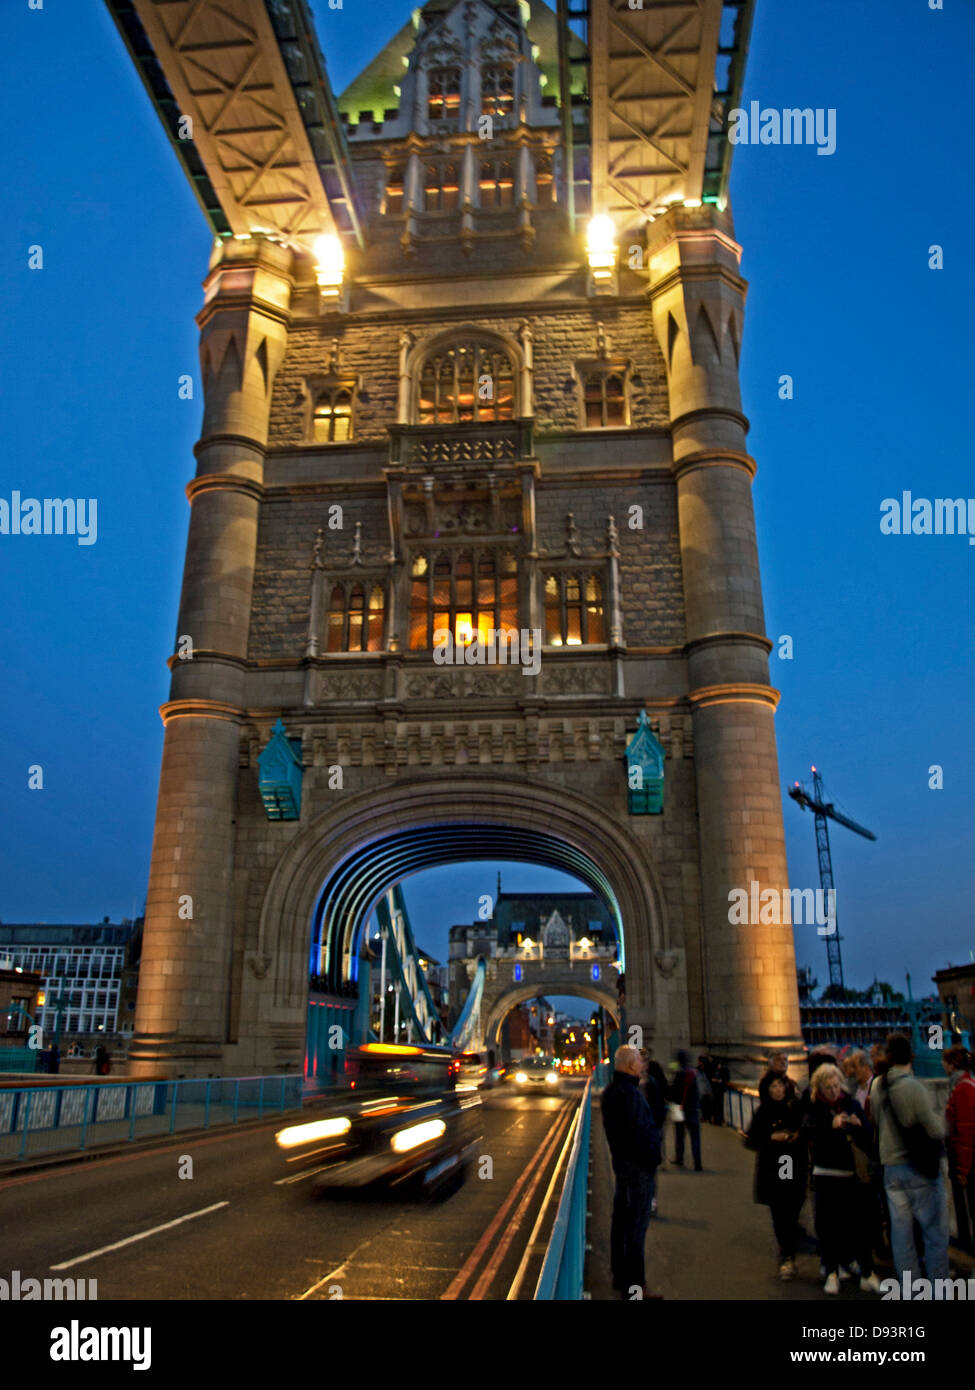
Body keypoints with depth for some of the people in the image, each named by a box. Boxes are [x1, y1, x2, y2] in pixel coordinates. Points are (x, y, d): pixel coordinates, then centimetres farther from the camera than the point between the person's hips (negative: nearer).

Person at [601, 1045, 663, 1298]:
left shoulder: (610, 1091, 9)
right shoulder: (629, 1093, -23)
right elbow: (636, 1132, -24)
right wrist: (651, 1158, -14)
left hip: (621, 1161, 10)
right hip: (637, 1164, -10)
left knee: (621, 1219, 17)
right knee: (637, 1223, -1)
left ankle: (620, 1276, 28)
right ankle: (634, 1284, 6)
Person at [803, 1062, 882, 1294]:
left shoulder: (851, 1104, 3)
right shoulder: (814, 1108, -1)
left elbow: (868, 1135, -3)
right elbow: (808, 1129, -20)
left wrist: (858, 1127, -26)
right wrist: (831, 1124, -38)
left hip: (852, 1172, 1)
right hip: (826, 1173, -1)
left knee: (859, 1221, -1)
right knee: (828, 1223, 3)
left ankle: (867, 1273, 12)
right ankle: (832, 1272, 17)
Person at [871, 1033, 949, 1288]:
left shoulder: (877, 1088, 4)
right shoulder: (913, 1086, -17)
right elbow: (936, 1131, -15)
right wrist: (939, 1119, 4)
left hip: (891, 1168, 6)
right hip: (920, 1169, -6)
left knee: (901, 1233, 10)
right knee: (935, 1233, 6)